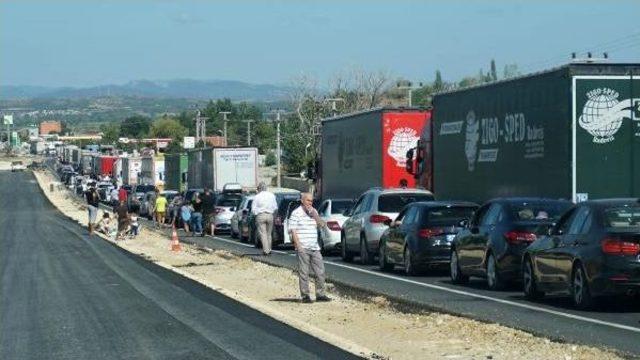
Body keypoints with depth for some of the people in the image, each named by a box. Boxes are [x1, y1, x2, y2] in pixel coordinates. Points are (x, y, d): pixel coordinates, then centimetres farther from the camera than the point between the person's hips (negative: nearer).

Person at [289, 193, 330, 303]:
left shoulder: (314, 212, 16)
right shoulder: (296, 213, -3)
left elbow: (321, 225, 9)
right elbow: (293, 230, -8)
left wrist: (314, 214, -4)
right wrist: (298, 245, -16)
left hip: (315, 247, 6)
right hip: (303, 248, -6)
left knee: (320, 271, 5)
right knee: (304, 273, -4)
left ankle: (320, 294, 12)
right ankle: (305, 296, 1)